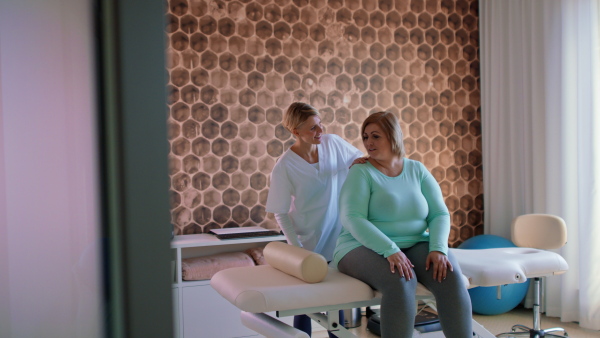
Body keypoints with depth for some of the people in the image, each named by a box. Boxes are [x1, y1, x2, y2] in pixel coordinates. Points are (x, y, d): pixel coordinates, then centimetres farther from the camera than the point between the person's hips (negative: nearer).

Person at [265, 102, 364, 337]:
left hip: (338, 237, 4)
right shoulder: (284, 167, -17)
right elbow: (281, 214, -12)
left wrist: (358, 163, -17)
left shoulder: (333, 143, -8)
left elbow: (359, 159, 7)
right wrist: (297, 248, -18)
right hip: (308, 241, -4)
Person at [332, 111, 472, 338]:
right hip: (365, 248, -4)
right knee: (401, 282, -35)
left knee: (450, 276, -25)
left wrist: (438, 249, -16)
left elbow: (439, 214, 4)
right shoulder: (361, 172, -3)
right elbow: (352, 219, -16)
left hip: (415, 246, 4)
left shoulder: (417, 170, 9)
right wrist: (390, 250, -27)